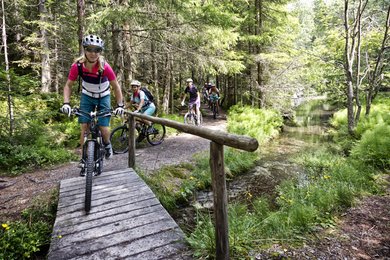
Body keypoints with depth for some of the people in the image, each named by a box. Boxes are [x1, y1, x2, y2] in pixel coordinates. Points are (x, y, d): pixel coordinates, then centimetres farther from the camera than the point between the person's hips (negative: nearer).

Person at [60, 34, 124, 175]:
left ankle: (107, 144, 26)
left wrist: (120, 105, -26)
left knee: (104, 129, -10)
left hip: (103, 97, -1)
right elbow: (68, 85, -12)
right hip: (87, 96, 2)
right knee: (84, 128, -4)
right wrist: (66, 103, -25)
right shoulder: (77, 65, -24)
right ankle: (85, 159, 9)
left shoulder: (104, 67, -29)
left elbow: (116, 86, -18)